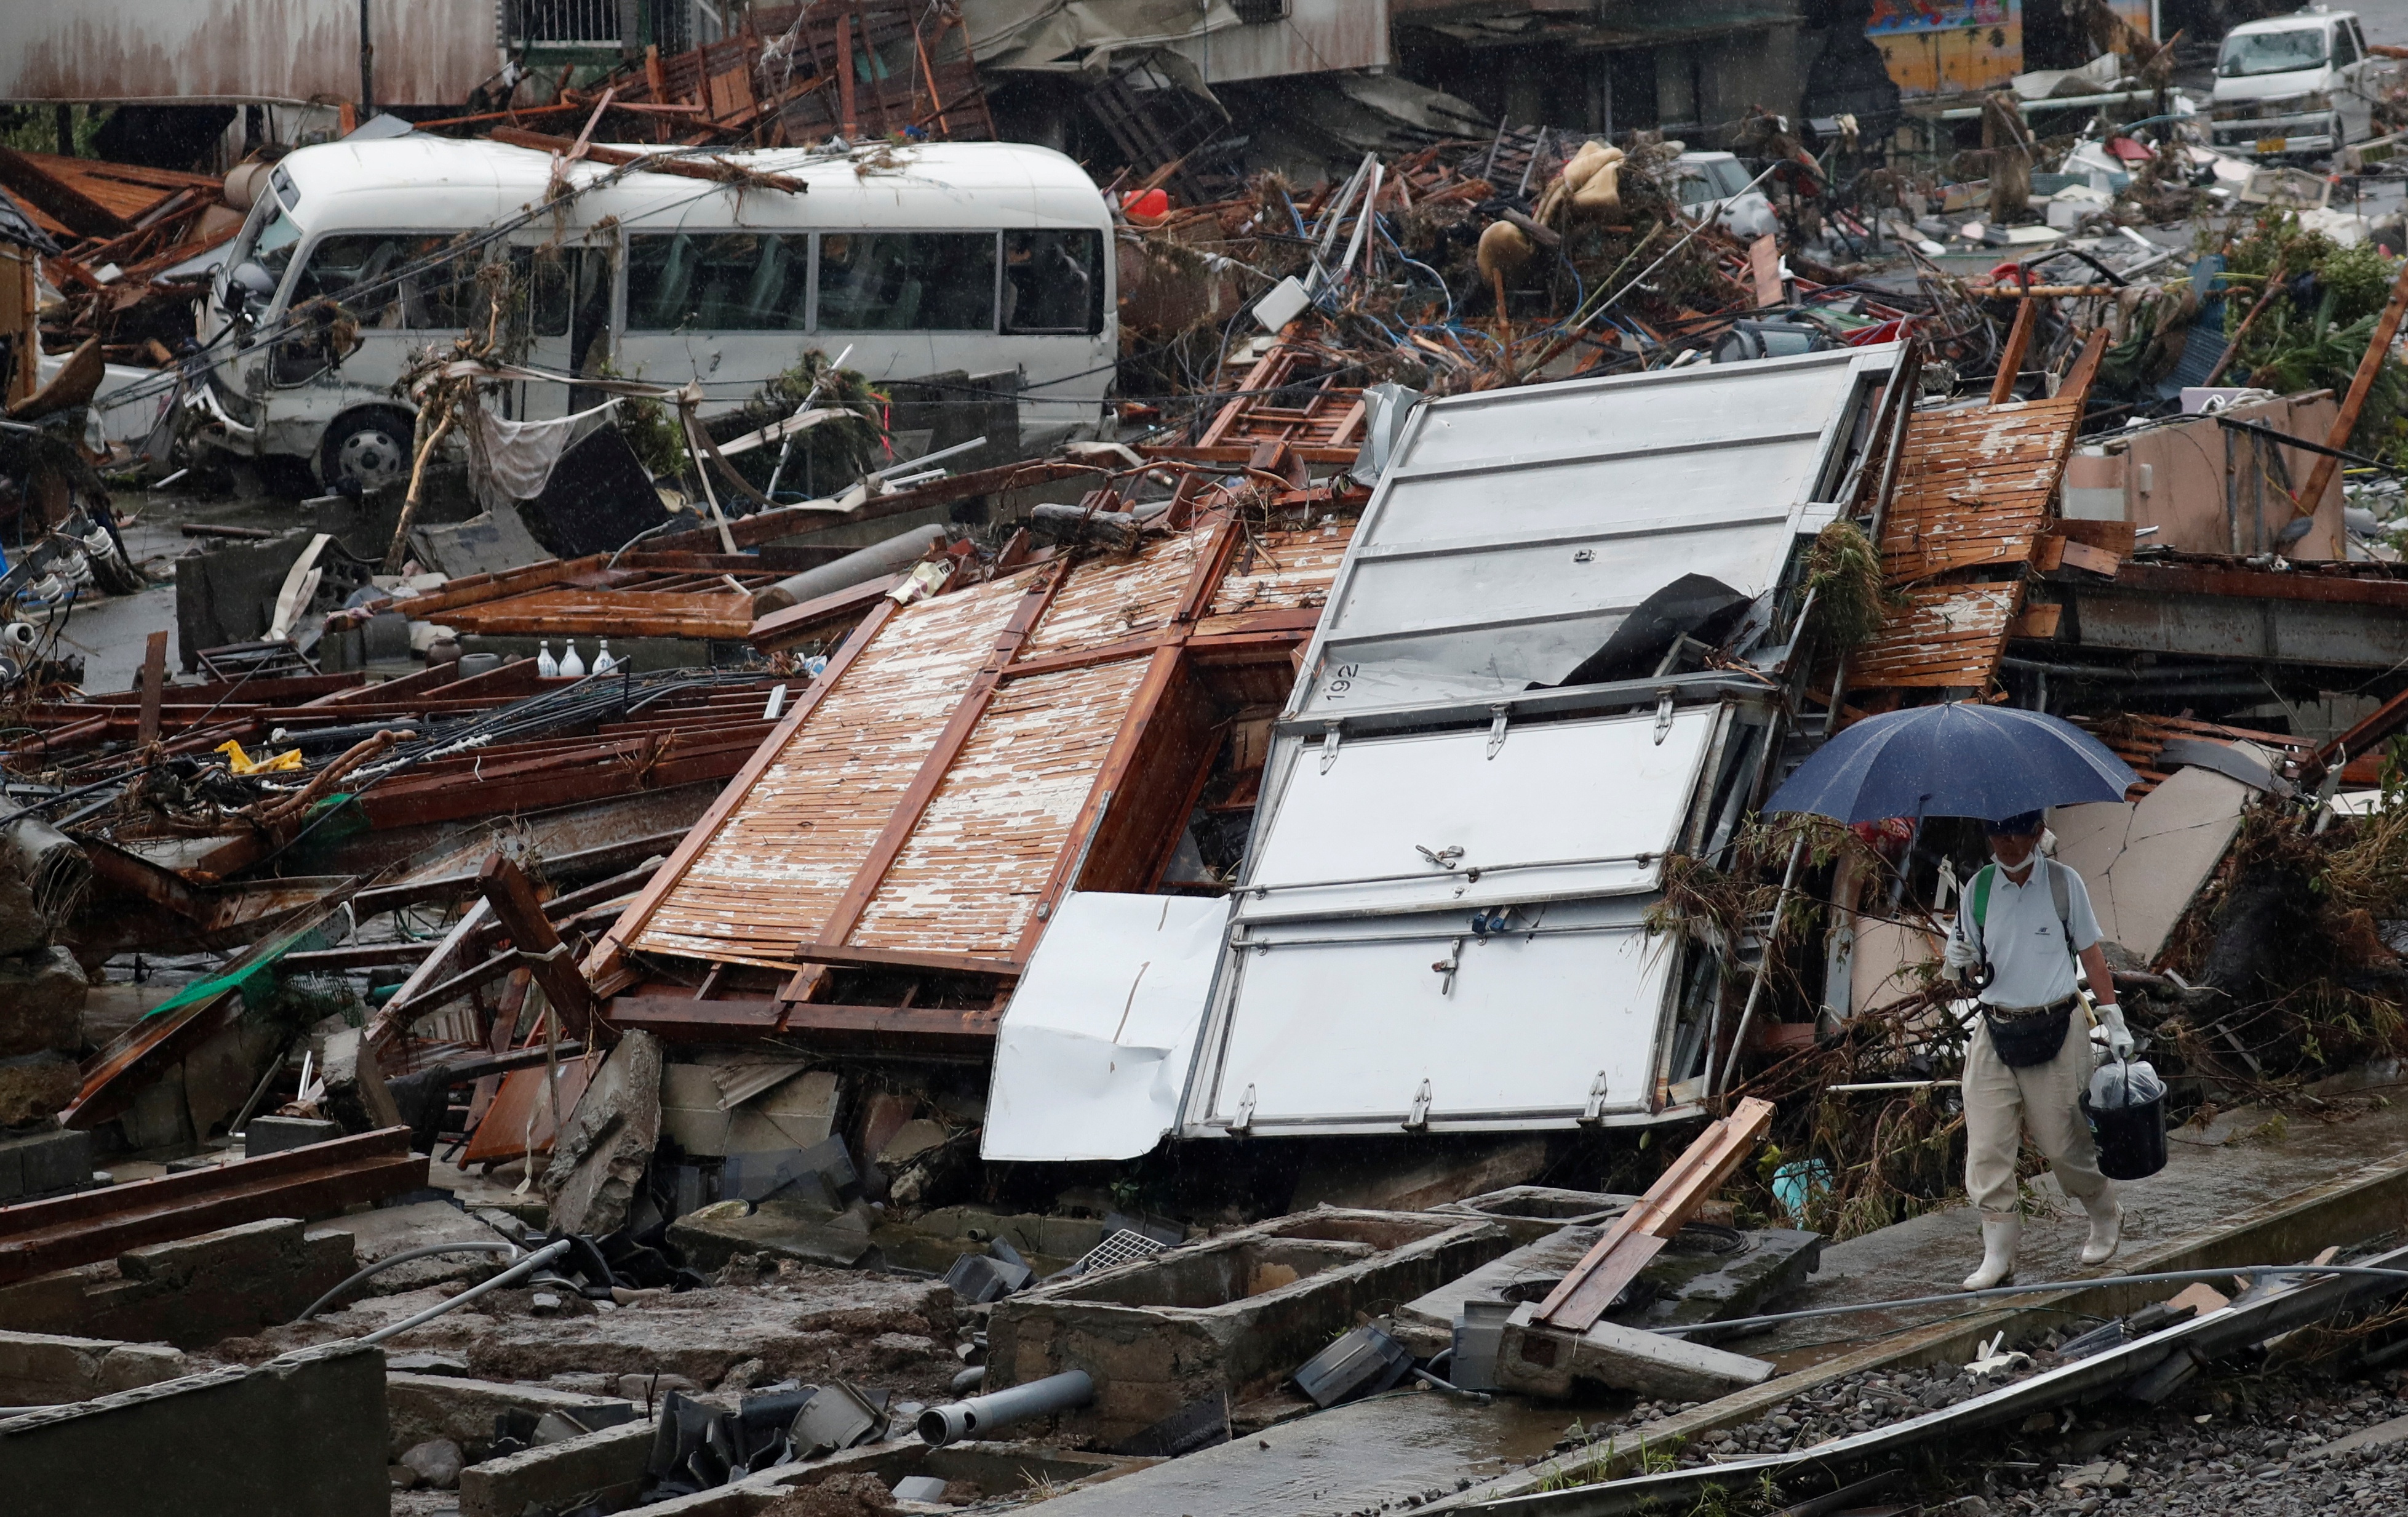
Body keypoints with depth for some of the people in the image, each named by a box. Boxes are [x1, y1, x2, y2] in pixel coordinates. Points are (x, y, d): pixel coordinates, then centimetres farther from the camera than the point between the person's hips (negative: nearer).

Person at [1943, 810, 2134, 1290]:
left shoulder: (2063, 883, -2)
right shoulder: (1979, 888, 5)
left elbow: (2091, 954, 3)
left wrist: (2113, 1022, 0)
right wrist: (1960, 959, -11)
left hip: (2055, 1030, -3)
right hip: (1994, 1031, 3)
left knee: (2063, 1142, 3)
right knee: (1986, 1148, -4)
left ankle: (2106, 1218, 30)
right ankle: (1998, 1257, 2)